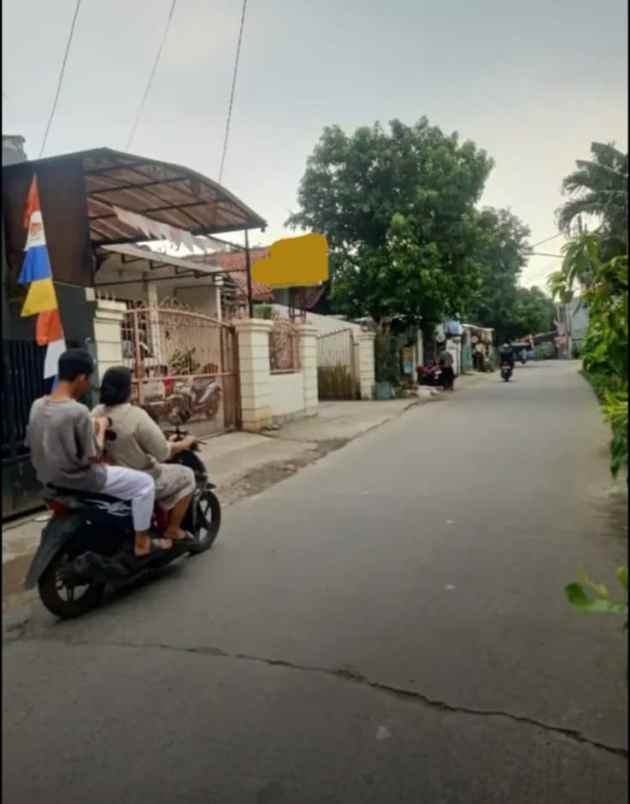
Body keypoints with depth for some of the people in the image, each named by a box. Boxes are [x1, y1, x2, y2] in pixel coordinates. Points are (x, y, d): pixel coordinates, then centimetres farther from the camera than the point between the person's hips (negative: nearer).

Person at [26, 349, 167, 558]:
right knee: (145, 482, 2)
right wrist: (101, 428, -4)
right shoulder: (78, 411, -25)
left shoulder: (37, 405, -2)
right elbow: (94, 457, -20)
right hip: (78, 479, -9)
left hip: (49, 478, 9)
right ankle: (141, 543, 11)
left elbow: (32, 444, 9)